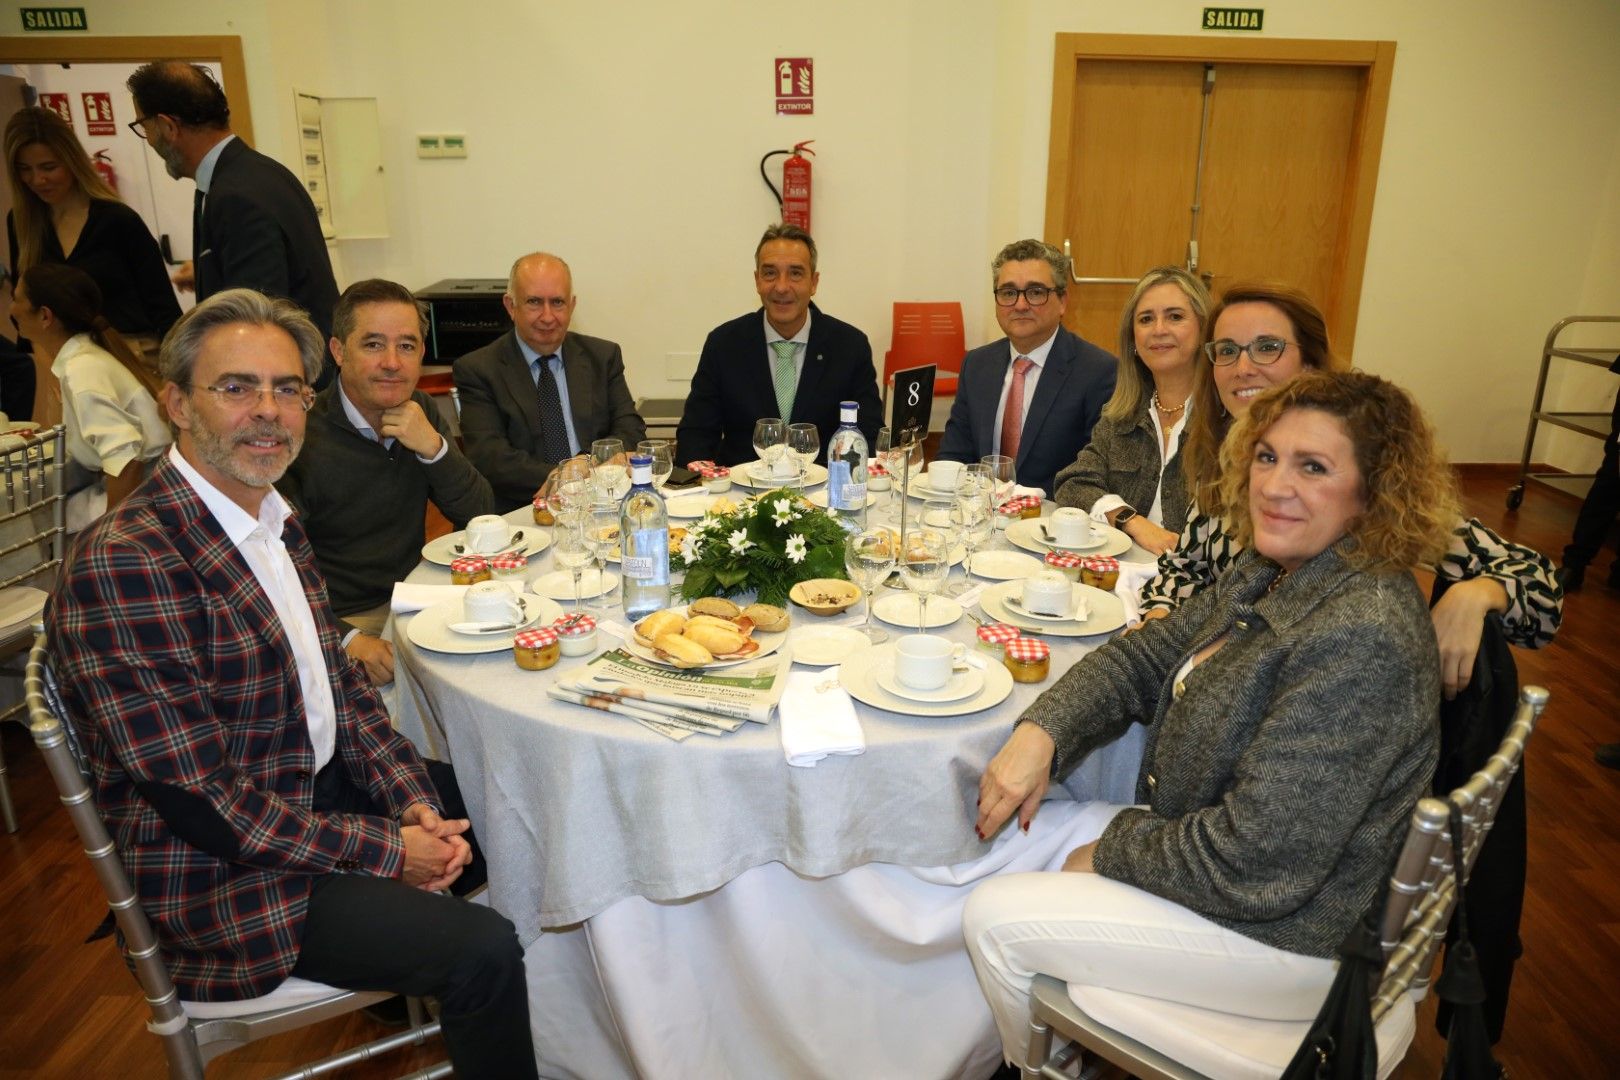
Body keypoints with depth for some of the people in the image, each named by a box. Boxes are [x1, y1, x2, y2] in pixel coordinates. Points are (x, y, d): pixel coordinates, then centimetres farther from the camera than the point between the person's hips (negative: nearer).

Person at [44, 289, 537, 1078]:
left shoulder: (276, 521, 4)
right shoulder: (120, 564, -24)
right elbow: (201, 802, -24)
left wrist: (413, 802, -5)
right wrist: (385, 849, -18)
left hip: (323, 788, 9)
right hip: (223, 876, -8)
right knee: (482, 947, -18)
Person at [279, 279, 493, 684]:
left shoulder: (421, 412, 4)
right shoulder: (302, 437, -16)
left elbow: (481, 519, 1)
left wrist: (434, 447, -14)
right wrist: (346, 640, -29)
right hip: (341, 621, -6)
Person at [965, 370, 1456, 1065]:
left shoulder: (1361, 640, -30)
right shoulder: (1269, 576, 0)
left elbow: (1255, 861, -30)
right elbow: (1143, 658, 3)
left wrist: (1112, 849, -14)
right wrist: (1039, 734, -14)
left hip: (1288, 930, -9)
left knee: (995, 918, -6)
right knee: (1032, 833, 13)